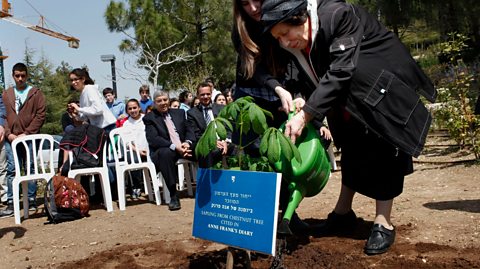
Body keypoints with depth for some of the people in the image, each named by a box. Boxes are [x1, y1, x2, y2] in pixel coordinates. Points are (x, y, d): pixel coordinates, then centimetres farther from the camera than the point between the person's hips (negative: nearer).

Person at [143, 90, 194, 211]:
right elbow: (153, 139, -11)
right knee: (166, 153, -38)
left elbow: (188, 131, 13)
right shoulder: (149, 118, 3)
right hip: (162, 151, -4)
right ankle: (173, 196, -35)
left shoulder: (179, 113, 18)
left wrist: (187, 142, -11)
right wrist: (174, 147, -23)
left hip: (183, 147, 4)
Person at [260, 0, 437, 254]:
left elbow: (340, 72, -36)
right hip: (353, 96, 7)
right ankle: (342, 213, 28)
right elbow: (312, 81, -2)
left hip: (385, 85, -7)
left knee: (382, 151, -9)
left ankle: (383, 224, 1)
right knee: (352, 148, 15)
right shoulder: (296, 46, -11)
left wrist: (305, 115, -38)